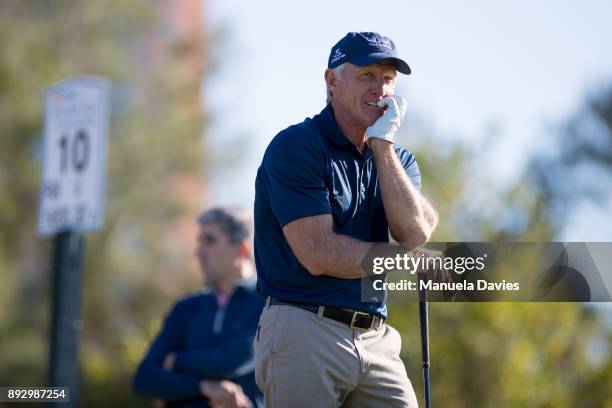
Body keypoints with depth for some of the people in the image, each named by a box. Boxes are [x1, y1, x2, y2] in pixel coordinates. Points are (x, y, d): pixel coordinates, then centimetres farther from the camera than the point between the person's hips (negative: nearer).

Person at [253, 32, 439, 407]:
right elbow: (320, 255, -14)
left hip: (377, 343, 6)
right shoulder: (295, 147, -5)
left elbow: (415, 234, -4)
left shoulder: (397, 159, 16)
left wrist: (382, 144, -5)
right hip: (305, 336, -6)